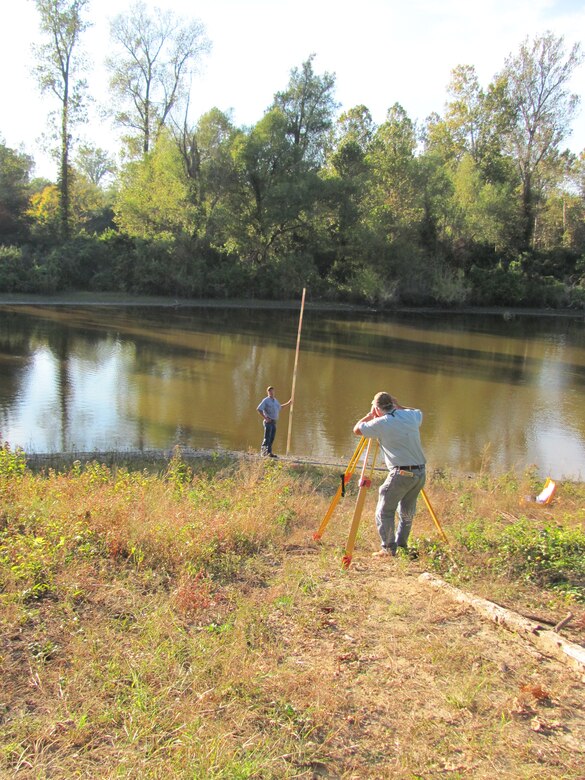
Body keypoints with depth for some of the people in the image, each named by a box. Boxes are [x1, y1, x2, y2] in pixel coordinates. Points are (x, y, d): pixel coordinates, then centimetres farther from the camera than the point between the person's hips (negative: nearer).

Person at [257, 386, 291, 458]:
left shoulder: (275, 401, 15)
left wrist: (288, 403, 28)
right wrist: (265, 418, -17)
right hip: (268, 422, -7)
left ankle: (269, 452, 9)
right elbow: (258, 410, -15)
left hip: (274, 422, 7)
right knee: (267, 438, -10)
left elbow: (280, 407, 34)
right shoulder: (265, 400, -8)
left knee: (272, 438, 6)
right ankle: (264, 451, -7)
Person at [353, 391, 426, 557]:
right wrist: (399, 406, 30)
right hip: (421, 472, 6)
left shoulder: (380, 423, -7)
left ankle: (388, 548, 2)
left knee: (384, 511, 5)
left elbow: (357, 429, 6)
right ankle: (402, 546, 23)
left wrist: (370, 415, 20)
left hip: (401, 473, -6)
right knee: (407, 512, 19)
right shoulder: (411, 415, 8)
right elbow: (419, 412, 34)